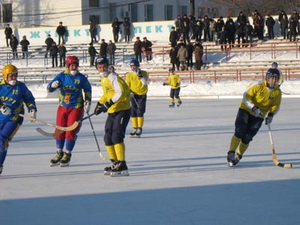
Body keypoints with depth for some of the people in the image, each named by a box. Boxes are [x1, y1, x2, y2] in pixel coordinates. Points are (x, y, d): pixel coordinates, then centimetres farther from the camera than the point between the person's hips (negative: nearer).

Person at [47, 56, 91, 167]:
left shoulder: (81, 77, -3)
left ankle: (67, 155, 8)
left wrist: (87, 102, 5)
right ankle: (59, 153, 21)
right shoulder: (62, 76, -3)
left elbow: (87, 89, 12)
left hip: (76, 108, -2)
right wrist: (53, 85, -28)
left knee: (71, 131, -6)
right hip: (63, 107, 2)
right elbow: (49, 88, -5)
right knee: (59, 130, 4)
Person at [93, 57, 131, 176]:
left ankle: (122, 166, -20)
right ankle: (115, 163, 22)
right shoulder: (103, 79, 14)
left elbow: (120, 93, -27)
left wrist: (108, 104, -32)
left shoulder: (113, 77, -15)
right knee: (108, 138, 10)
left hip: (123, 110, -10)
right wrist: (100, 104, 23)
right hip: (112, 112, 10)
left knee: (116, 136, -19)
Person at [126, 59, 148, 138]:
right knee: (133, 112, 2)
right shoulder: (129, 75, 4)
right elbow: (127, 86, 7)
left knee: (140, 112, -10)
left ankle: (139, 129, -7)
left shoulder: (144, 73, -3)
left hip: (142, 95, -3)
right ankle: (135, 129, 10)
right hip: (133, 95, 3)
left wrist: (140, 75, -24)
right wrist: (130, 92, -10)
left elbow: (145, 83, -16)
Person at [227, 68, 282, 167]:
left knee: (247, 138, -2)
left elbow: (275, 106, 4)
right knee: (239, 132, -17)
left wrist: (271, 114, -15)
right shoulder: (258, 86, -19)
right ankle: (231, 153, -8)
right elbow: (246, 96, -17)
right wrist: (254, 108, -27)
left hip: (259, 116, 3)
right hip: (246, 110, -3)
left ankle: (238, 156, 14)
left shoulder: (277, 92, -5)